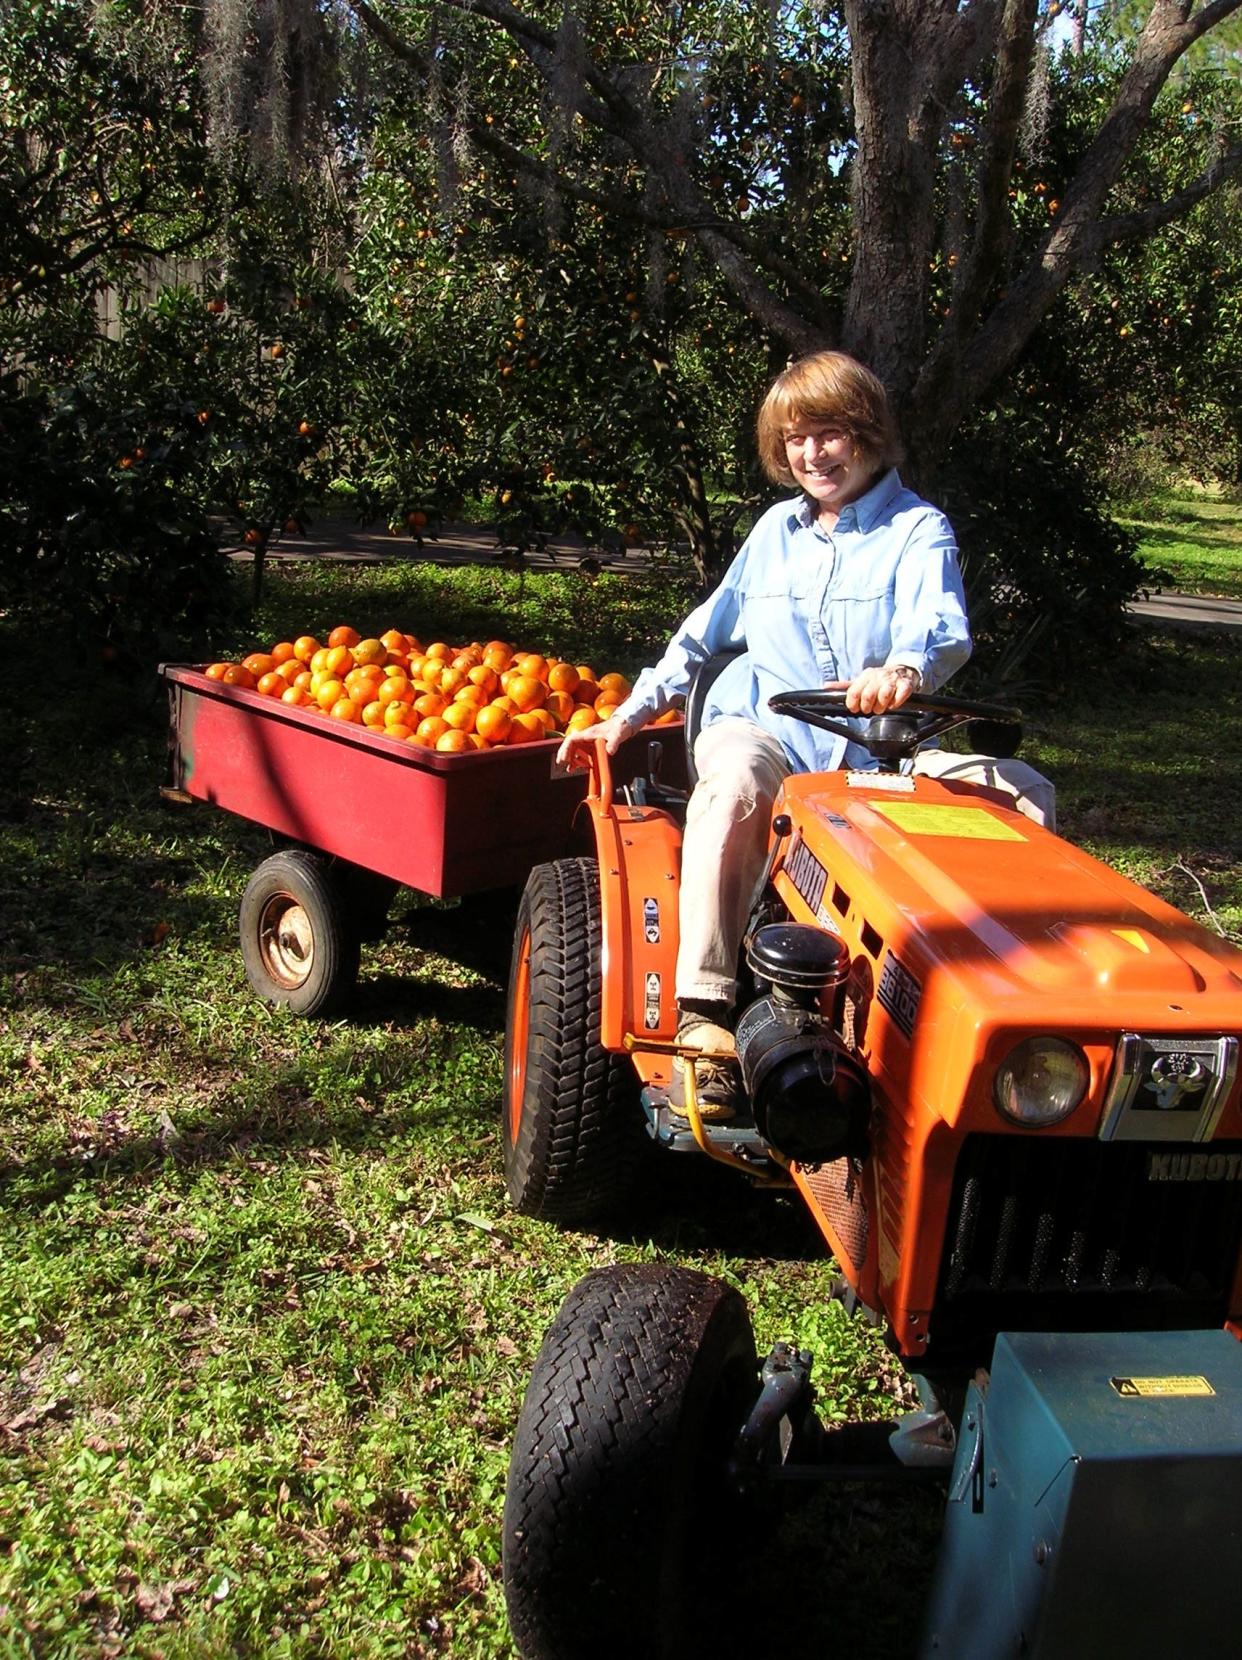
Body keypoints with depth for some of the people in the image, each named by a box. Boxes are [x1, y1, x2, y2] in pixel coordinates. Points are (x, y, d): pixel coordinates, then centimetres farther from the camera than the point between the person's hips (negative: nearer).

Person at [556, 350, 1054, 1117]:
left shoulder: (918, 529, 6)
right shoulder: (776, 529, 21)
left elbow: (944, 627, -15)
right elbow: (706, 632, 27)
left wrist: (905, 667, -40)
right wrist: (628, 716, 19)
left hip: (879, 749, 0)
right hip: (762, 727, 1)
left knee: (1029, 794, -22)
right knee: (736, 787, -37)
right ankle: (704, 1016, -39)